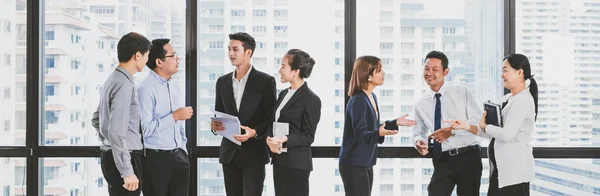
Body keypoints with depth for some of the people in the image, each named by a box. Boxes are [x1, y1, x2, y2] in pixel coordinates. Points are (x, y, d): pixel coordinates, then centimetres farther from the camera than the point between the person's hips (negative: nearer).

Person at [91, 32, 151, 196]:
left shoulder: (113, 80, 13)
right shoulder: (124, 85, -17)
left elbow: (96, 119, 24)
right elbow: (116, 132, -23)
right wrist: (127, 171, -23)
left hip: (111, 156, 10)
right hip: (122, 158, -10)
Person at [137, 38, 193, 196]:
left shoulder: (173, 87, 11)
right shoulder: (146, 89, -15)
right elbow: (144, 128, -23)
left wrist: (182, 150, 14)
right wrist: (174, 116, -19)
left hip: (178, 157, 7)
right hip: (156, 158, -7)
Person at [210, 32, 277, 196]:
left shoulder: (265, 81, -4)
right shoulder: (222, 82, 10)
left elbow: (271, 118, -4)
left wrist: (254, 132, -21)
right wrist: (214, 125, -7)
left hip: (254, 153, -5)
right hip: (229, 152, 5)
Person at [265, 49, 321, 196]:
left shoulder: (311, 99, -10)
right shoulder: (283, 94, 14)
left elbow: (308, 136, -11)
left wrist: (285, 140, -25)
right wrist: (270, 139, -6)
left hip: (297, 163, -8)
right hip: (279, 160, 8)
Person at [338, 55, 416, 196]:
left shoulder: (372, 97, 11)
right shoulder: (358, 101, -18)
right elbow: (360, 134, -23)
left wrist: (395, 123, 17)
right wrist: (379, 133, -40)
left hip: (366, 163, 9)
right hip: (354, 164, -9)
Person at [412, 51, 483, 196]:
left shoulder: (462, 92, -1)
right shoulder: (421, 104, 8)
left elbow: (478, 121, -9)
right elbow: (419, 131, 16)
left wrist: (452, 130, -22)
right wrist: (419, 141, -9)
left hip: (468, 157, -2)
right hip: (442, 161, 2)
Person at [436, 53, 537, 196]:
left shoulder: (523, 100, -13)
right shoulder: (506, 99, 15)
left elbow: (507, 134, -20)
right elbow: (490, 133, 15)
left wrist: (484, 126, -3)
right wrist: (466, 126, 3)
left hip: (514, 170, -9)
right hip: (500, 170, 9)